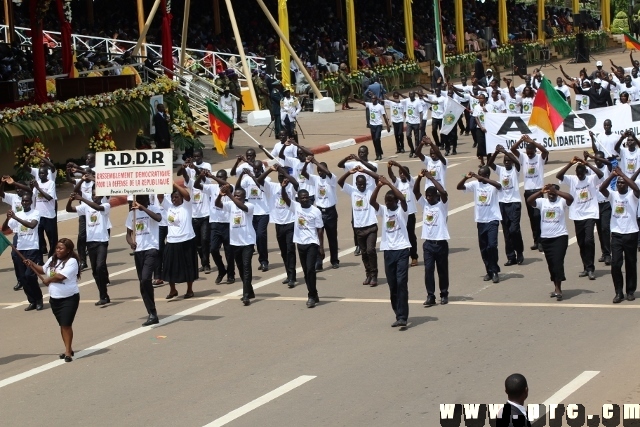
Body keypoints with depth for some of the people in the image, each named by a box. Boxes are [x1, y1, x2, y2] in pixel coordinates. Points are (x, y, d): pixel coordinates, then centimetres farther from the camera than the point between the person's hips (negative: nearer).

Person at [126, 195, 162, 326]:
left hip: (151, 249, -6)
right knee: (143, 282, 6)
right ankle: (152, 314, 12)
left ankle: (152, 313, -10)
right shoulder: (132, 213, 11)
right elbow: (129, 233, 15)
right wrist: (131, 242, -7)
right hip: (138, 251, 6)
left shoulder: (153, 209, -4)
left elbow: (158, 218, -27)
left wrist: (143, 208, -31)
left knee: (145, 279, -20)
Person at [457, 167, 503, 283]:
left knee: (492, 245, -16)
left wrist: (481, 178, -34)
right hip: (480, 220, 5)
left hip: (492, 220, -5)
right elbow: (459, 187, 1)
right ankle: (489, 271, 20)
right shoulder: (475, 184, 5)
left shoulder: (493, 185, -9)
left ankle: (495, 271, -5)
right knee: (483, 248, 9)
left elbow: (498, 185, -32)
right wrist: (466, 177, -18)